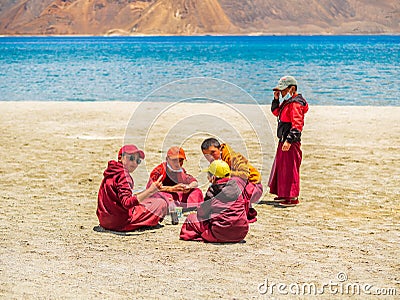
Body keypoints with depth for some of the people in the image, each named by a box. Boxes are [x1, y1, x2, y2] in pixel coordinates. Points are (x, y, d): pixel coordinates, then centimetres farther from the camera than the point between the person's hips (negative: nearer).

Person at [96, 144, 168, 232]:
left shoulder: (111, 172, 12)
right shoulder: (123, 175, -17)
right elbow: (127, 203, -29)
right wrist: (150, 191, -34)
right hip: (120, 223, -9)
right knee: (162, 203, -5)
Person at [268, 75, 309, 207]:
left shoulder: (295, 104, -17)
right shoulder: (287, 102, 15)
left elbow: (297, 125, -23)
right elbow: (276, 111, 28)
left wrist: (289, 140, -27)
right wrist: (276, 99, 11)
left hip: (291, 143, -11)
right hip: (283, 141, 11)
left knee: (290, 169, -7)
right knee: (281, 167, 17)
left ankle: (293, 198, -2)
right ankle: (283, 194, 28)